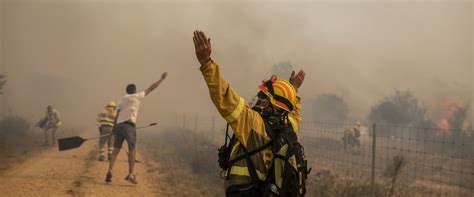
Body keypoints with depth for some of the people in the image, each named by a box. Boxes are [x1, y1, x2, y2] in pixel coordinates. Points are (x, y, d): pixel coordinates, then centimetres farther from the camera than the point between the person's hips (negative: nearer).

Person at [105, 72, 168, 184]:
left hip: (119, 125, 5)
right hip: (129, 125, -5)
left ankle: (109, 172, -6)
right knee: (132, 150, 0)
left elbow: (117, 115, 13)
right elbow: (151, 88, 12)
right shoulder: (136, 96, 8)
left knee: (116, 150, 6)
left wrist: (114, 129, 14)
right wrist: (162, 79, 20)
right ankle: (131, 175, -6)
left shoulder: (122, 100, 21)